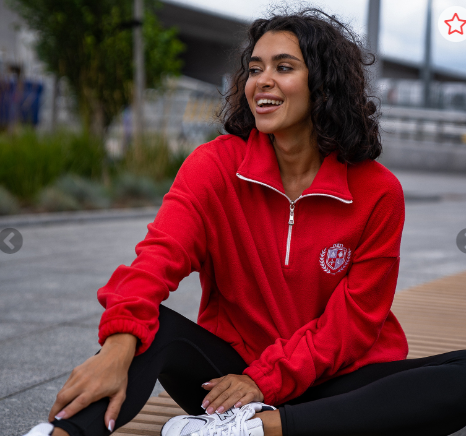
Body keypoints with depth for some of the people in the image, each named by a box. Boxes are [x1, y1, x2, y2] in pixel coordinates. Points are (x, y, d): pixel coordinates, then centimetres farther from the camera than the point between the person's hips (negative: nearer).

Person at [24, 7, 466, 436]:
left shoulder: (377, 192, -5)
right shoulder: (215, 165, -4)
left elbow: (353, 320, -6)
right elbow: (161, 253, -21)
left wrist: (264, 380, -18)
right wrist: (119, 347, -40)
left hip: (334, 383, 0)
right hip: (231, 365, 0)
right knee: (149, 325, -27)